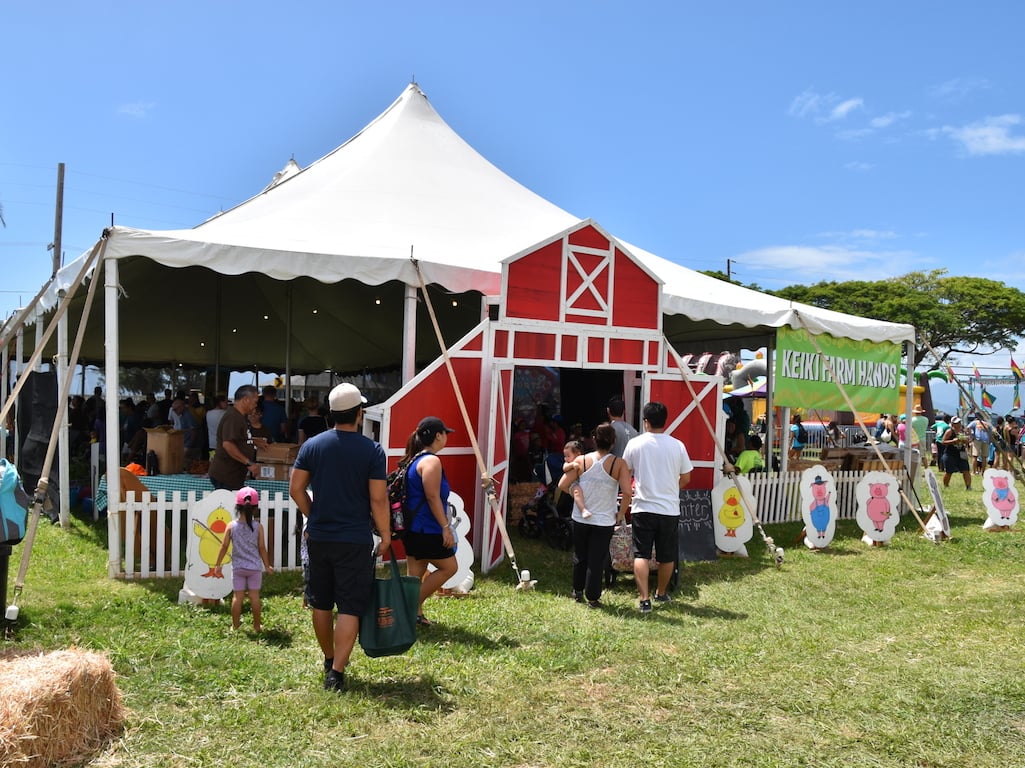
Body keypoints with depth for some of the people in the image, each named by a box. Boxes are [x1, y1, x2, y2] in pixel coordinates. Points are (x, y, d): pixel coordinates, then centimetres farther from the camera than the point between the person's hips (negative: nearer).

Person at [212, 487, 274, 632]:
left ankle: (235, 625, 16)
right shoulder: (258, 526, -8)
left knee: (237, 596, 8)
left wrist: (217, 565, 8)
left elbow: (224, 547, -3)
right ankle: (257, 626, 15)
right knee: (255, 596, 7)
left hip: (237, 567, 1)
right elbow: (262, 548, -4)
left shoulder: (231, 526, -7)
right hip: (255, 567, -1)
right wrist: (267, 565, 8)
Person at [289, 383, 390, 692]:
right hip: (355, 540, -4)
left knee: (321, 603, 18)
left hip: (318, 537, 4)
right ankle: (337, 672, -3)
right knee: (350, 608, 2)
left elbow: (296, 489, 2)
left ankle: (329, 660, 34)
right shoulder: (372, 450, -11)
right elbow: (378, 499, -12)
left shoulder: (312, 445, -1)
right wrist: (385, 535, 0)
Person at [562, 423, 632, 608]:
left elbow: (562, 485, -5)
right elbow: (627, 492, -19)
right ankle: (592, 597, 11)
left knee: (580, 557, 19)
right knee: (597, 560, 7)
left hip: (580, 518, 2)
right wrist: (621, 514, -4)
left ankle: (577, 591, 32)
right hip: (604, 521, -2)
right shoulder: (619, 464, -10)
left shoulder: (581, 460, -5)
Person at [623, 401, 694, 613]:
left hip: (643, 508, -1)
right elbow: (685, 478, 5)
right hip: (669, 509, 2)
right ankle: (661, 593, 32)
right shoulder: (677, 445, -3)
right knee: (667, 556, 16)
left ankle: (644, 599, -9)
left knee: (641, 554, 1)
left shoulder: (635, 443, -5)